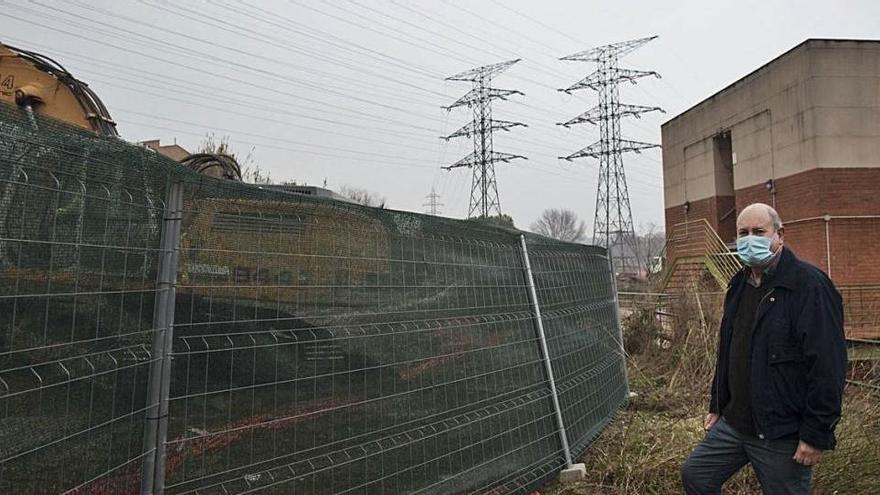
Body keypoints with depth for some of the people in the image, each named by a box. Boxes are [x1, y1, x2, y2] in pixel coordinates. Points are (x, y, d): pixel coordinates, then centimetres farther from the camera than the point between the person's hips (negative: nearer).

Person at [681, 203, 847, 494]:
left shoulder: (809, 285, -16)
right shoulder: (739, 285, 9)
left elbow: (828, 365, -20)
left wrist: (817, 434, -20)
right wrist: (717, 406, 18)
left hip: (783, 435, -7)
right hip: (734, 423, 8)